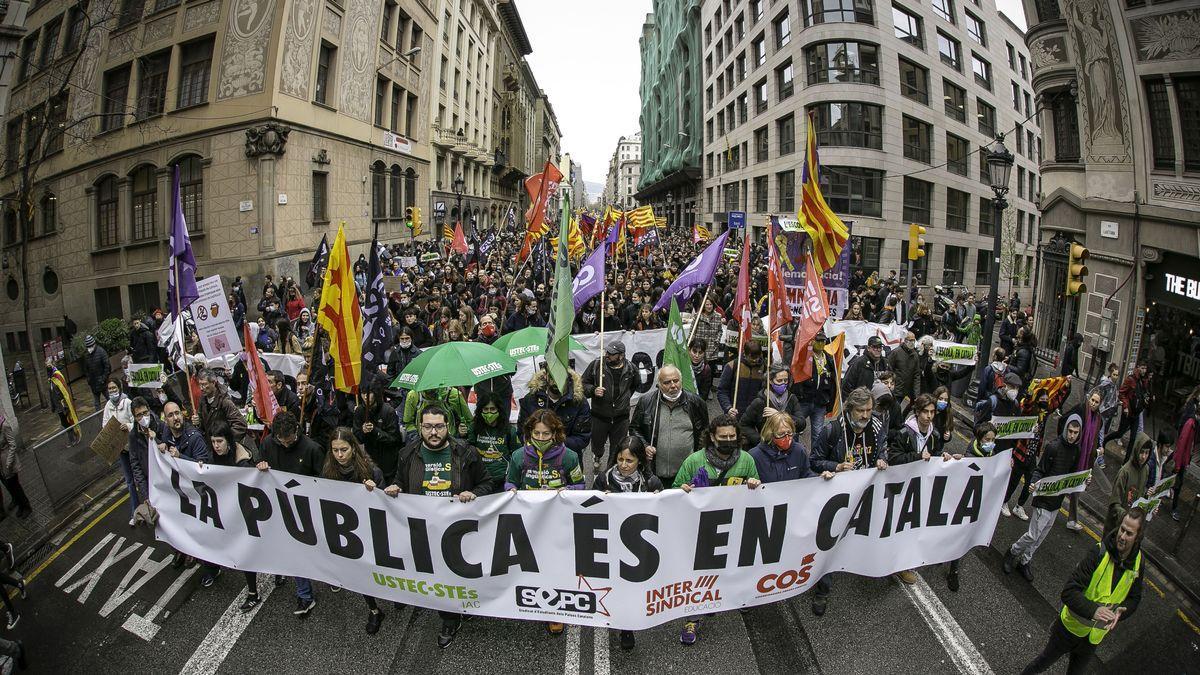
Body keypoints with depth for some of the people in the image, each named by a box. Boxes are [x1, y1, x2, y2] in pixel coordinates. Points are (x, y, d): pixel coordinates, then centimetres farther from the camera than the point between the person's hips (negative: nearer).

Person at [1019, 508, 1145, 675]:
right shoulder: (1098, 553, -26)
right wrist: (1093, 609, -43)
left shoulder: (1138, 562, -10)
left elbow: (1134, 598, 4)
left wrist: (1120, 612, -16)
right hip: (1070, 627, -4)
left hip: (1095, 636, 4)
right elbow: (1069, 592, -28)